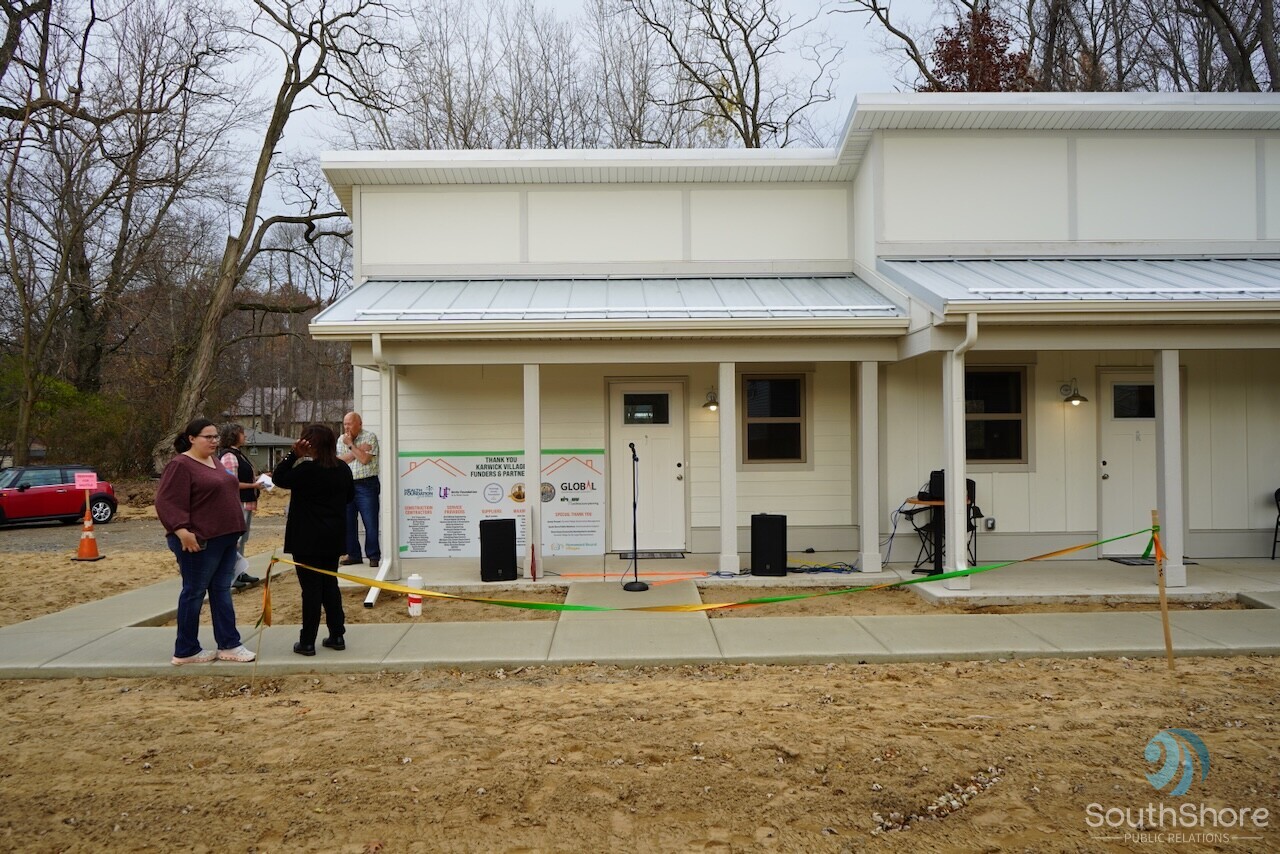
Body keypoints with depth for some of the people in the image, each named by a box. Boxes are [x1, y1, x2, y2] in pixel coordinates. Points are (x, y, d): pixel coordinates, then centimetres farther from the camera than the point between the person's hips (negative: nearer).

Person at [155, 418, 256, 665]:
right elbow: (166, 502, -19)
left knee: (222, 591, 10)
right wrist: (181, 529, -29)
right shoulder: (181, 465, -12)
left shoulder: (214, 462, 15)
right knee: (194, 593, 1)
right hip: (200, 541, -9)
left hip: (225, 538, 9)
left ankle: (229, 645, 15)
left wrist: (233, 532, 23)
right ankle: (186, 651, 11)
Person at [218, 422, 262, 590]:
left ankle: (239, 572, 26)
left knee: (242, 539, 17)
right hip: (238, 505, -11)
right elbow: (233, 484, -22)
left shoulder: (238, 454, 14)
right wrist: (253, 485, -17)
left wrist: (258, 477, 12)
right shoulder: (229, 456, -17)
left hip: (246, 504, 11)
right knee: (235, 540, -7)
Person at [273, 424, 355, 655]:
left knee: (311, 587, -1)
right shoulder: (343, 469, 3)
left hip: (308, 538, -6)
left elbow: (278, 479, -7)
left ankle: (307, 642, 5)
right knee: (330, 584, 14)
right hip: (333, 538, 6)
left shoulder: (307, 469, -18)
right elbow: (350, 496, 17)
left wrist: (294, 454, -9)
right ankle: (337, 636, 17)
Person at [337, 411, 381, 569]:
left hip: (366, 486, -5)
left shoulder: (370, 437, -3)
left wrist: (351, 445, -9)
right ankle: (353, 555, 17)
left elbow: (364, 459, -14)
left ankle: (374, 556, 3)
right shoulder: (341, 439, 13)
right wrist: (358, 449, -9)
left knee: (370, 523, -5)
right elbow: (339, 460, 0)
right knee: (347, 522, 7)